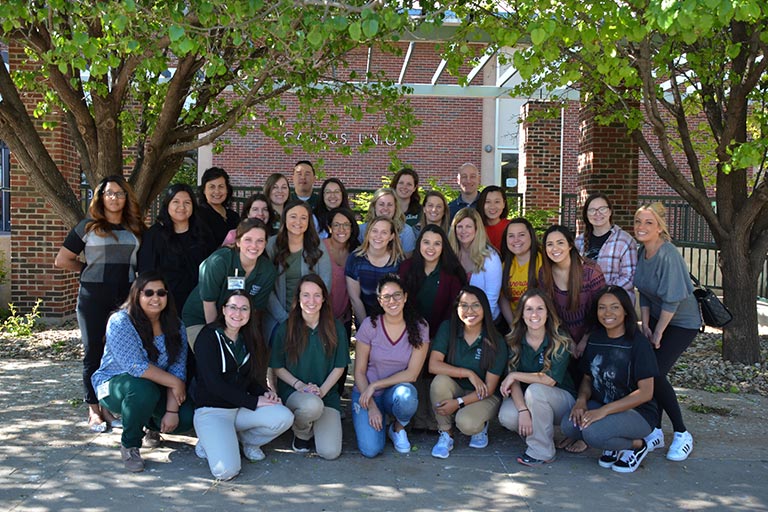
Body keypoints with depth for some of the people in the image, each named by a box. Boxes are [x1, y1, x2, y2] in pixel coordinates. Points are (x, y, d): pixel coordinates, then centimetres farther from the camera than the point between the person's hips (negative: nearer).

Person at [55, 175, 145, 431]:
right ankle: (94, 409, 12)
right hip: (93, 297, -2)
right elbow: (62, 260, 4)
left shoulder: (135, 228, 10)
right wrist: (90, 269, 5)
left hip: (126, 297, 2)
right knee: (93, 351, 3)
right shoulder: (88, 227, 3)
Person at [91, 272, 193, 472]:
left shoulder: (175, 326, -6)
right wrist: (175, 382, -27)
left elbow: (178, 368, -13)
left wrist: (172, 410, -22)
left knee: (186, 417, -19)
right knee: (143, 389, -38)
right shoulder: (120, 322, -21)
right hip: (115, 385, -4)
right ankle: (129, 445, -10)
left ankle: (153, 424, 19)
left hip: (157, 388, 5)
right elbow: (136, 367, -30)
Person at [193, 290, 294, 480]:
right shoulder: (209, 337, -10)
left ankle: (247, 440, 6)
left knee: (285, 418, -23)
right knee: (226, 471, -26)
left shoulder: (249, 339, 9)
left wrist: (265, 393, -10)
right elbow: (214, 384, -16)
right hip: (212, 410, -5)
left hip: (242, 408, 5)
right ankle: (210, 441, 7)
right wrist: (254, 401, -18)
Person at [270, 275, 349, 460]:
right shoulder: (285, 329, -4)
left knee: (330, 452, -15)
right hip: (292, 392, -1)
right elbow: (277, 368, 0)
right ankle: (301, 433, -1)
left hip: (327, 392, 1)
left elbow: (339, 367, 2)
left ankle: (314, 426, 20)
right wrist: (300, 385, -14)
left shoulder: (336, 328, -2)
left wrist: (321, 390, -12)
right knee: (312, 405, -38)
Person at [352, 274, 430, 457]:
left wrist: (374, 386, -17)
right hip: (366, 393, 0)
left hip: (397, 391, 0)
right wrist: (371, 406, -14)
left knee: (406, 395, -37)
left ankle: (398, 428, -2)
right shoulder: (370, 325, -9)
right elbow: (359, 372, -4)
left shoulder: (419, 327, -9)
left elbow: (411, 373, -11)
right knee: (371, 449, -20)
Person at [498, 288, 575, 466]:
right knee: (506, 416, -27)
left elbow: (550, 379, -23)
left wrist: (514, 375, -18)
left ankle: (541, 451, -19)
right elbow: (514, 382, -12)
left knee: (535, 389, -34)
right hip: (526, 399, 3)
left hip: (562, 401, -3)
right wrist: (523, 410, -27)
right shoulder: (514, 341, -6)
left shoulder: (560, 341, -15)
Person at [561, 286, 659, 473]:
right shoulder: (595, 339, 5)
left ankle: (637, 445, -2)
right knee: (568, 425, -23)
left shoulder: (637, 342, -14)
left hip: (637, 412, -6)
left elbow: (645, 393, -18)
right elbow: (588, 378, 12)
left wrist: (603, 410, -25)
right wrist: (582, 399, -12)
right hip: (601, 406, 6)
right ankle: (615, 445, 4)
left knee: (593, 432, -32)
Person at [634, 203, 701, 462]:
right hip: (657, 317, 7)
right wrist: (645, 325, 3)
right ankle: (655, 433, 13)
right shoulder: (641, 252, -1)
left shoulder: (668, 254, -26)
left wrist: (658, 333, -15)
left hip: (683, 321, -7)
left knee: (655, 373, -15)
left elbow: (672, 299, -24)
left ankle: (682, 434, 4)